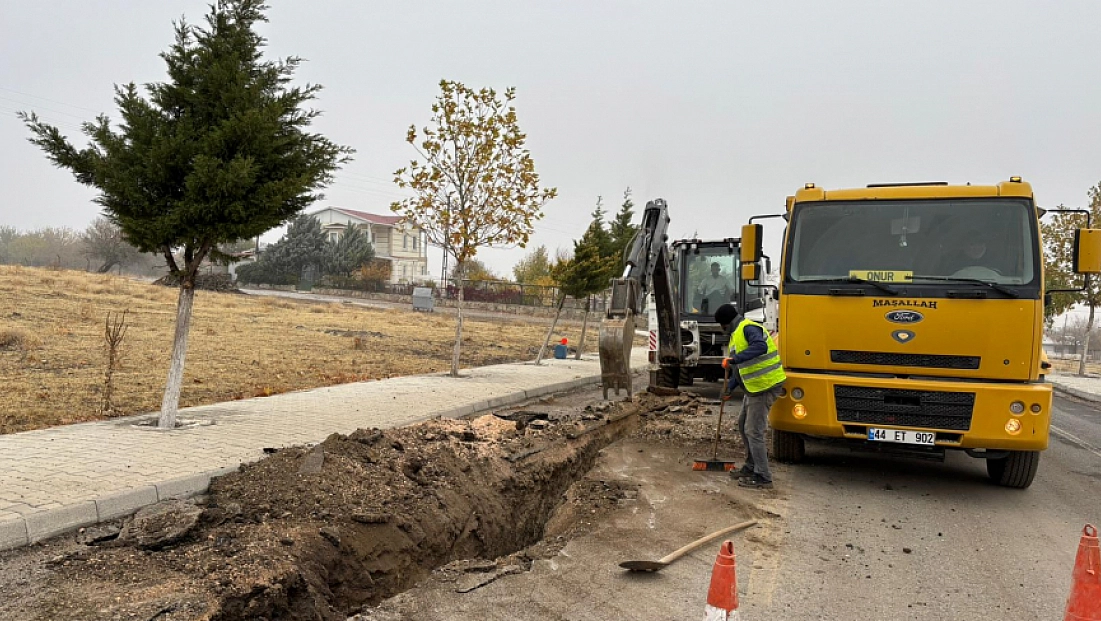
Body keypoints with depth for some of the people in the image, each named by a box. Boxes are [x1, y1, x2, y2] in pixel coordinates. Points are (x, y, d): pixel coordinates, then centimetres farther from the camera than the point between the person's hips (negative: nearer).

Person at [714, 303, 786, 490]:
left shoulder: (749, 328, -15)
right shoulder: (737, 334, 18)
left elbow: (760, 346, -36)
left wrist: (735, 359, -38)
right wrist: (730, 387, 17)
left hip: (765, 386, -11)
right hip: (754, 388, 11)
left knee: (753, 431, -9)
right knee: (744, 425, 21)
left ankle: (763, 478, -3)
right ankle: (751, 467, 34)